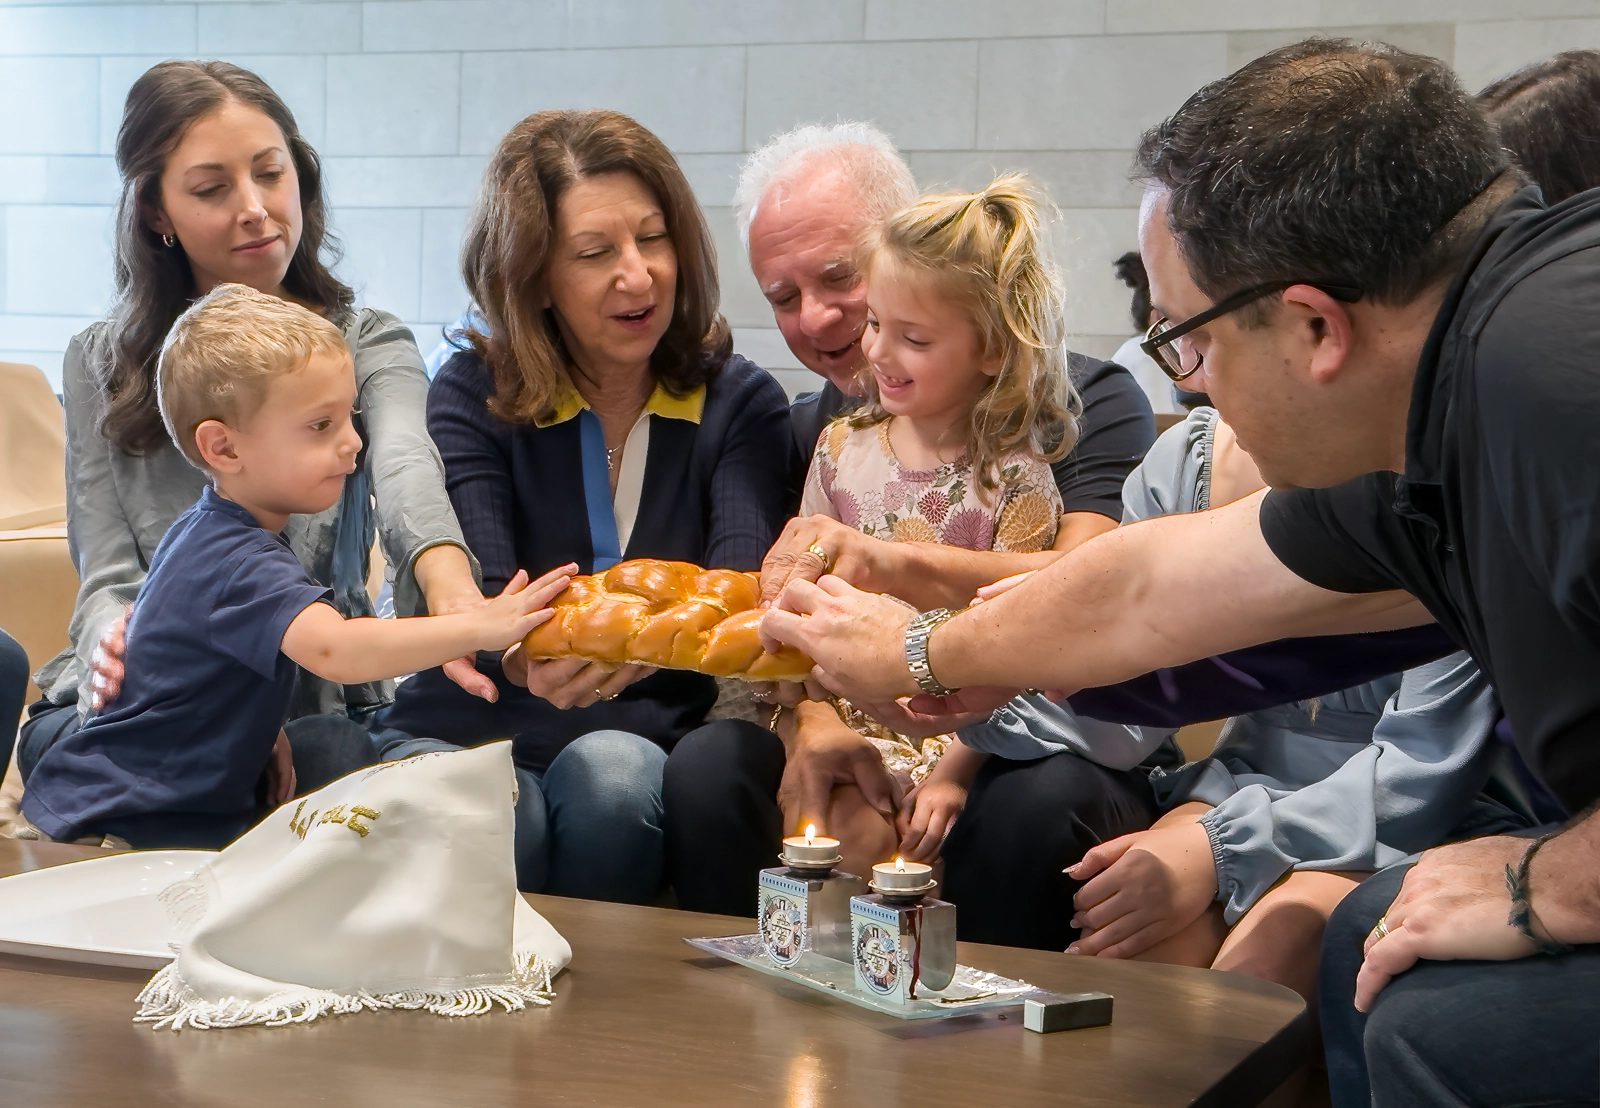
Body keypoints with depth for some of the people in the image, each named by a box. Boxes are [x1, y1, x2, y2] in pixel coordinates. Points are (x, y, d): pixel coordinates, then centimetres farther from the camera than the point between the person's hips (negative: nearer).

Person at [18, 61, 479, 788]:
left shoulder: (367, 345, 3)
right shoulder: (100, 366, 9)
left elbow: (403, 460, -22)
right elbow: (108, 575, 1)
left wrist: (445, 574, -48)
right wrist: (111, 638, -27)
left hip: (317, 705, -1)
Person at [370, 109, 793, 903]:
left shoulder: (738, 403, 3)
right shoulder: (472, 396, 1)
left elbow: (741, 587, -12)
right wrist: (526, 659, -37)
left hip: (650, 740, 1)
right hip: (462, 738, -1)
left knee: (609, 772, -32)